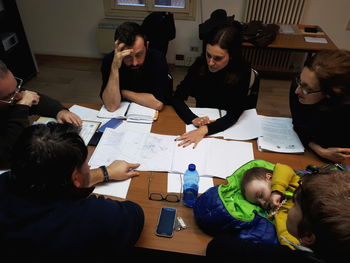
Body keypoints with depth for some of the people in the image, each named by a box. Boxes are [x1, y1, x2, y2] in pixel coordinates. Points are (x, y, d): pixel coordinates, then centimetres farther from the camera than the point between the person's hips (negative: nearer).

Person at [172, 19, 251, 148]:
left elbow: (234, 114, -22)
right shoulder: (200, 63, -13)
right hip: (201, 121, 1)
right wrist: (193, 119, -30)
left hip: (226, 126, 0)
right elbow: (177, 97, -12)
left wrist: (204, 130, -38)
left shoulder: (242, 71, -18)